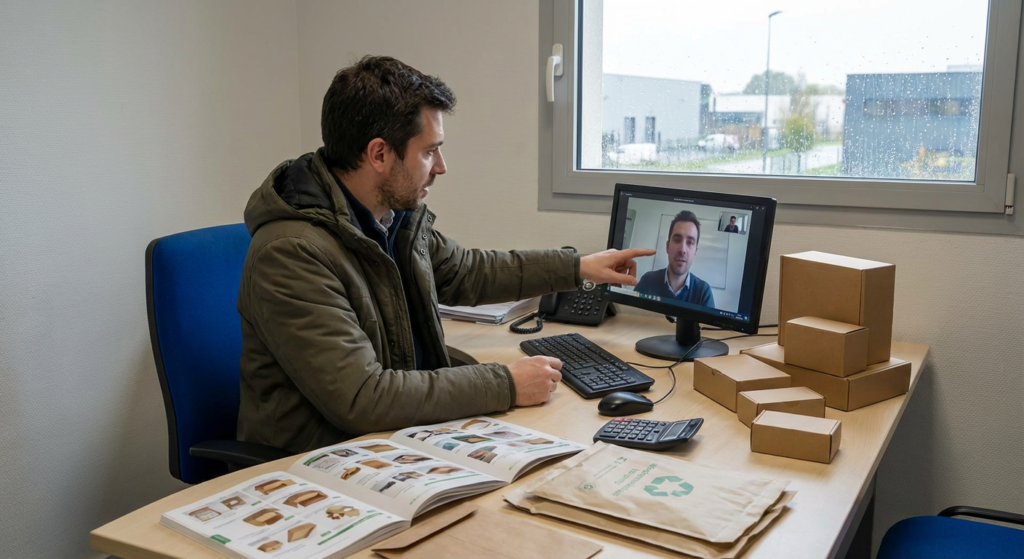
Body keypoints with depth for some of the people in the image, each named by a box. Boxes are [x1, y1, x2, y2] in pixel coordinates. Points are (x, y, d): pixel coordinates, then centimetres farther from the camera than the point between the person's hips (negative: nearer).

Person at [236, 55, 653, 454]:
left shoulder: (399, 217, 3)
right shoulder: (291, 253, -24)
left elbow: (464, 272, 23)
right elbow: (361, 398, -28)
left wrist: (578, 268, 22)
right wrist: (505, 385, -23)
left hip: (400, 441, 8)